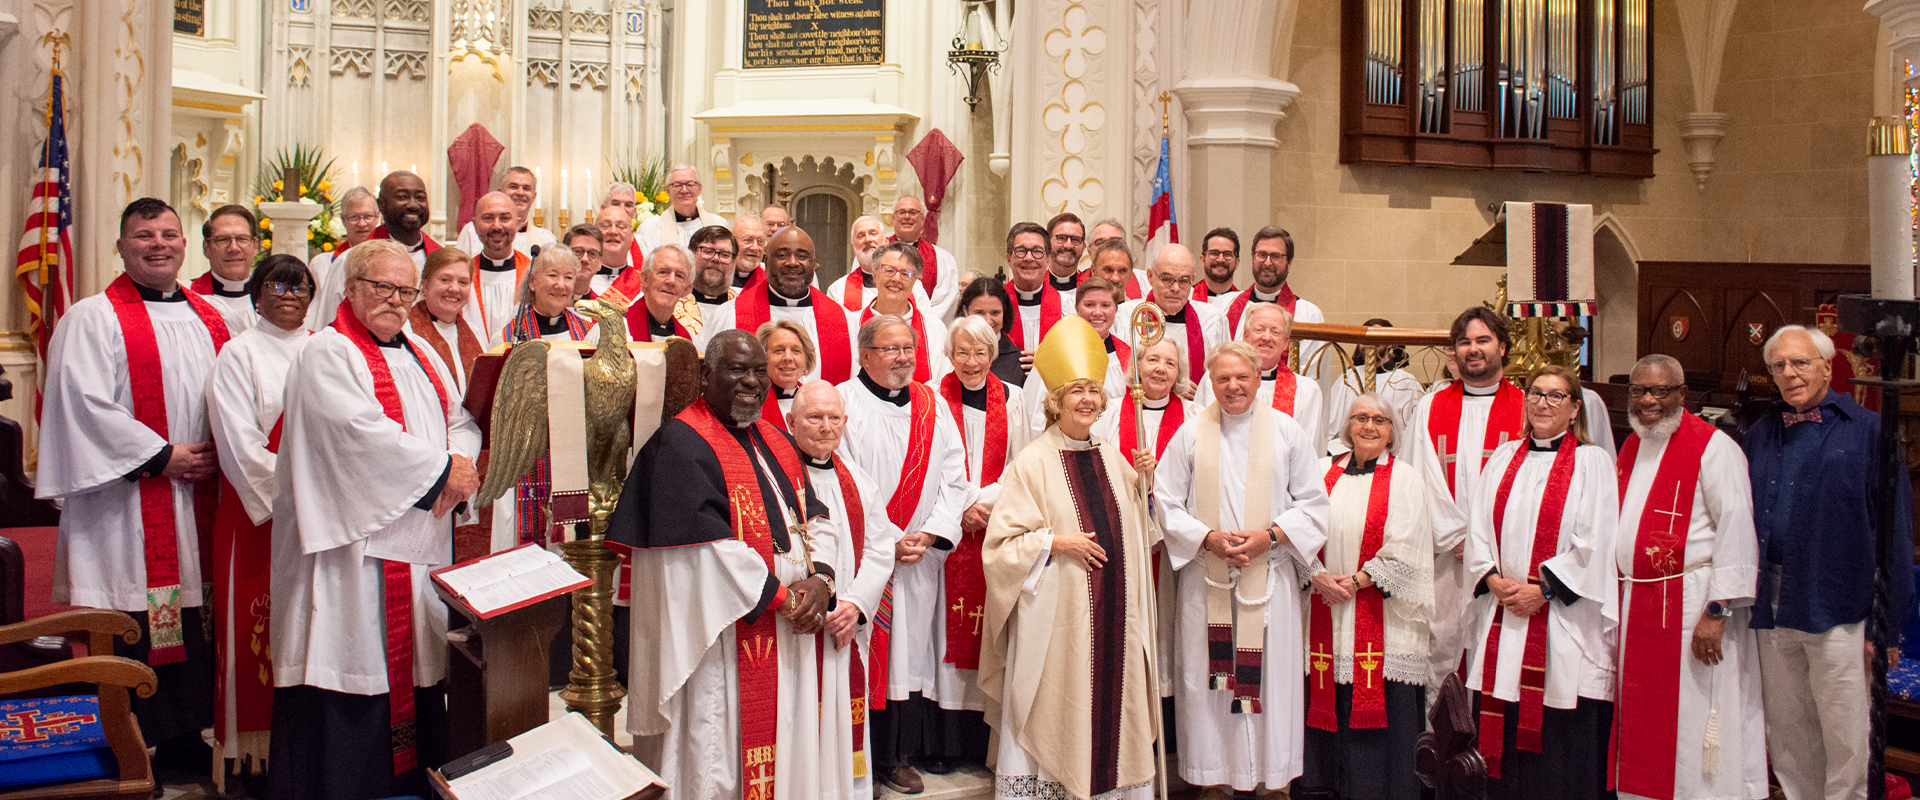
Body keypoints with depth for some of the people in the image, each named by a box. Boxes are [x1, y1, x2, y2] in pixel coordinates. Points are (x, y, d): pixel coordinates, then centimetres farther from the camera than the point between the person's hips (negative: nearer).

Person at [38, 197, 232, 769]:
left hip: (198, 496, 6)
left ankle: (181, 735, 20)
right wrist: (160, 456, -14)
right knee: (130, 631, -3)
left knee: (189, 618, 9)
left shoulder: (207, 319, 14)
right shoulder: (93, 319, -3)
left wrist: (219, 453, 1)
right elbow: (85, 402, -12)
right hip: (126, 502, -5)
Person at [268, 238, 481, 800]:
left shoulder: (419, 355, 18)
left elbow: (461, 421, 15)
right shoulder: (328, 354, -6)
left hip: (420, 547, 8)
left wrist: (460, 460, -8)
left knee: (415, 666, 10)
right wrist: (441, 468, -14)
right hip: (356, 548, -7)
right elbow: (361, 432, -19)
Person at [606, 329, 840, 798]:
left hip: (791, 633, 8)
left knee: (786, 755, 14)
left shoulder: (778, 443, 16)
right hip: (725, 643, -8)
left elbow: (815, 517, 12)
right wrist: (779, 597, -15)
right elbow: (706, 549, -18)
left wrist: (820, 579, -8)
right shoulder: (681, 444, -10)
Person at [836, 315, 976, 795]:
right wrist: (887, 543, -12)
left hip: (923, 557, 4)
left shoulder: (933, 405, 12)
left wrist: (930, 534, -6)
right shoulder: (845, 403, -2)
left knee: (913, 653, 5)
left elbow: (954, 476, 8)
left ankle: (902, 753, 14)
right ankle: (874, 757, 6)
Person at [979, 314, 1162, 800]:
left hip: (1113, 613, 5)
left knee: (1112, 702, 9)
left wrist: (1147, 486, 4)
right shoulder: (1032, 463, -6)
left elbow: (1138, 532, 18)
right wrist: (1056, 542, -16)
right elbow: (1002, 542, -7)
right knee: (1055, 713, -1)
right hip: (1056, 613, -5)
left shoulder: (1112, 459, 11)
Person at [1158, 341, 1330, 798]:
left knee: (1270, 671, 2)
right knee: (1208, 674, 2)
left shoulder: (1286, 431, 4)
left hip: (1270, 575, 0)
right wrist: (1207, 537, -10)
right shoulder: (1191, 433, 4)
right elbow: (1166, 500, 4)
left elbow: (1314, 502, 4)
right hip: (1206, 576, 0)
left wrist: (1271, 535, -11)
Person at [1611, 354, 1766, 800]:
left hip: (1690, 604, -7)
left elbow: (1736, 529, -15)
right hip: (1634, 608, 7)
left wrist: (1717, 611, -20)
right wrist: (1619, 599, 14)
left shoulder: (1712, 448, -9)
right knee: (1642, 726, 12)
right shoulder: (1632, 447, 14)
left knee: (1692, 726, -2)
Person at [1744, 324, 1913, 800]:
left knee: (1846, 742, 1)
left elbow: (1895, 530, -4)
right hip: (1773, 612, 4)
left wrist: (1889, 622, -8)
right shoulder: (1759, 438, 11)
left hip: (1838, 610, -4)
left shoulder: (1868, 431, -2)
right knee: (1787, 736, 13)